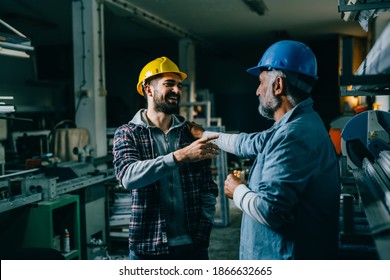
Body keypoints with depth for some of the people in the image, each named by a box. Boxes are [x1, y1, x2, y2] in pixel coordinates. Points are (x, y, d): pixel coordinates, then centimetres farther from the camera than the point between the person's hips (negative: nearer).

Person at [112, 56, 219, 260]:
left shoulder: (192, 133, 5)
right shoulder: (127, 134, -3)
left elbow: (208, 189, 5)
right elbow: (128, 176, -21)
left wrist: (203, 232, -6)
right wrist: (180, 156, -29)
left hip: (193, 245, 3)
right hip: (148, 248, -2)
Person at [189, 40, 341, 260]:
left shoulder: (294, 136, -25)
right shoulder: (295, 126, 7)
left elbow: (268, 210, -29)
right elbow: (249, 143, 22)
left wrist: (238, 191, -9)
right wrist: (204, 134, 32)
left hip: (288, 256, -9)